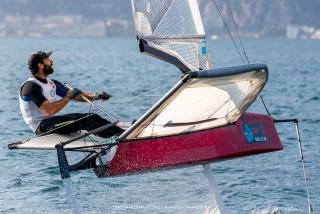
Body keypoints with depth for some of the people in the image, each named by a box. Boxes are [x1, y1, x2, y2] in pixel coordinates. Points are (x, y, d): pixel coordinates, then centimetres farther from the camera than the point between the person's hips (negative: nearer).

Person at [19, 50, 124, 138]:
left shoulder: (51, 83, 16)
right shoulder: (31, 86, -14)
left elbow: (76, 96, 13)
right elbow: (49, 110, -24)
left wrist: (95, 96, -5)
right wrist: (69, 97, -17)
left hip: (52, 121, 9)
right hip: (41, 126, -9)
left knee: (92, 117, -7)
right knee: (83, 121, -25)